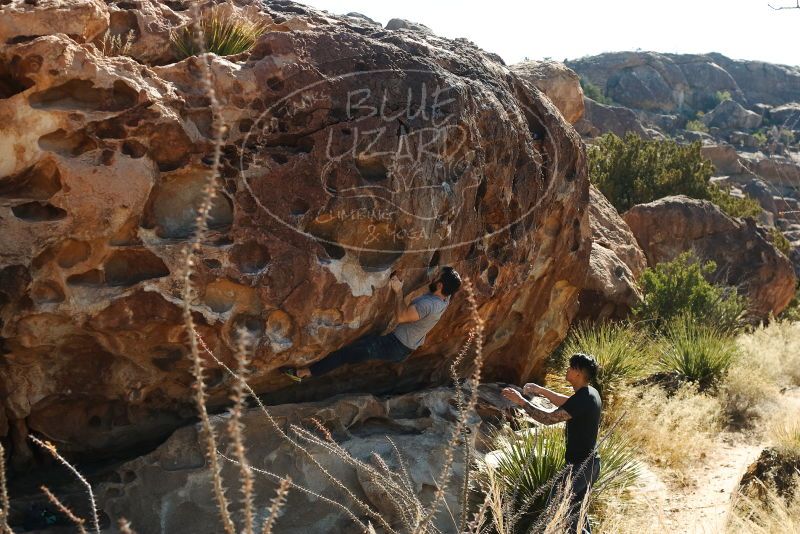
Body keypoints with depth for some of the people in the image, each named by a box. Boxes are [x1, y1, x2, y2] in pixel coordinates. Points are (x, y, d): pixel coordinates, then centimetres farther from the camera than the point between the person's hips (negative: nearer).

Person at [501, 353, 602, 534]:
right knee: (575, 510, 20)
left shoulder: (582, 399, -24)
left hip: (580, 466, -10)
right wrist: (541, 391, 19)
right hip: (591, 463, 10)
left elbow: (549, 418, -26)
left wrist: (521, 401, -20)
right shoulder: (590, 393, 6)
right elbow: (567, 403, 23)